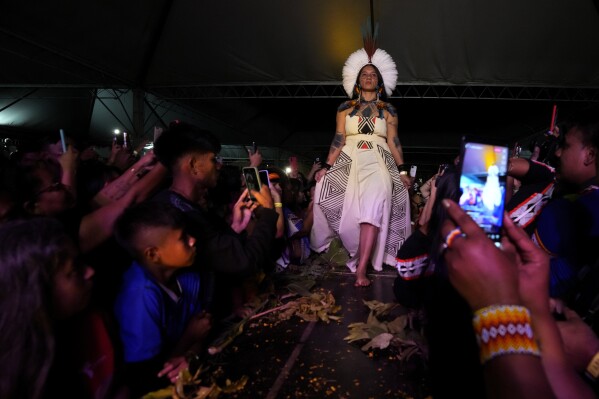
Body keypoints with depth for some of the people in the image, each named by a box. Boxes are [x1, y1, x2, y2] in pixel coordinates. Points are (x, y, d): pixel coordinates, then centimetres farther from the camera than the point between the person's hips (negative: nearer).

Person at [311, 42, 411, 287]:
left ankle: (361, 269, -29)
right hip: (349, 160, 2)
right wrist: (327, 166, -6)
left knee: (374, 204, -25)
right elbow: (338, 140, 6)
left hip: (378, 161, -1)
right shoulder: (345, 108, 14)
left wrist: (402, 170, -2)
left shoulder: (388, 110, 15)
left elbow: (393, 142, 9)